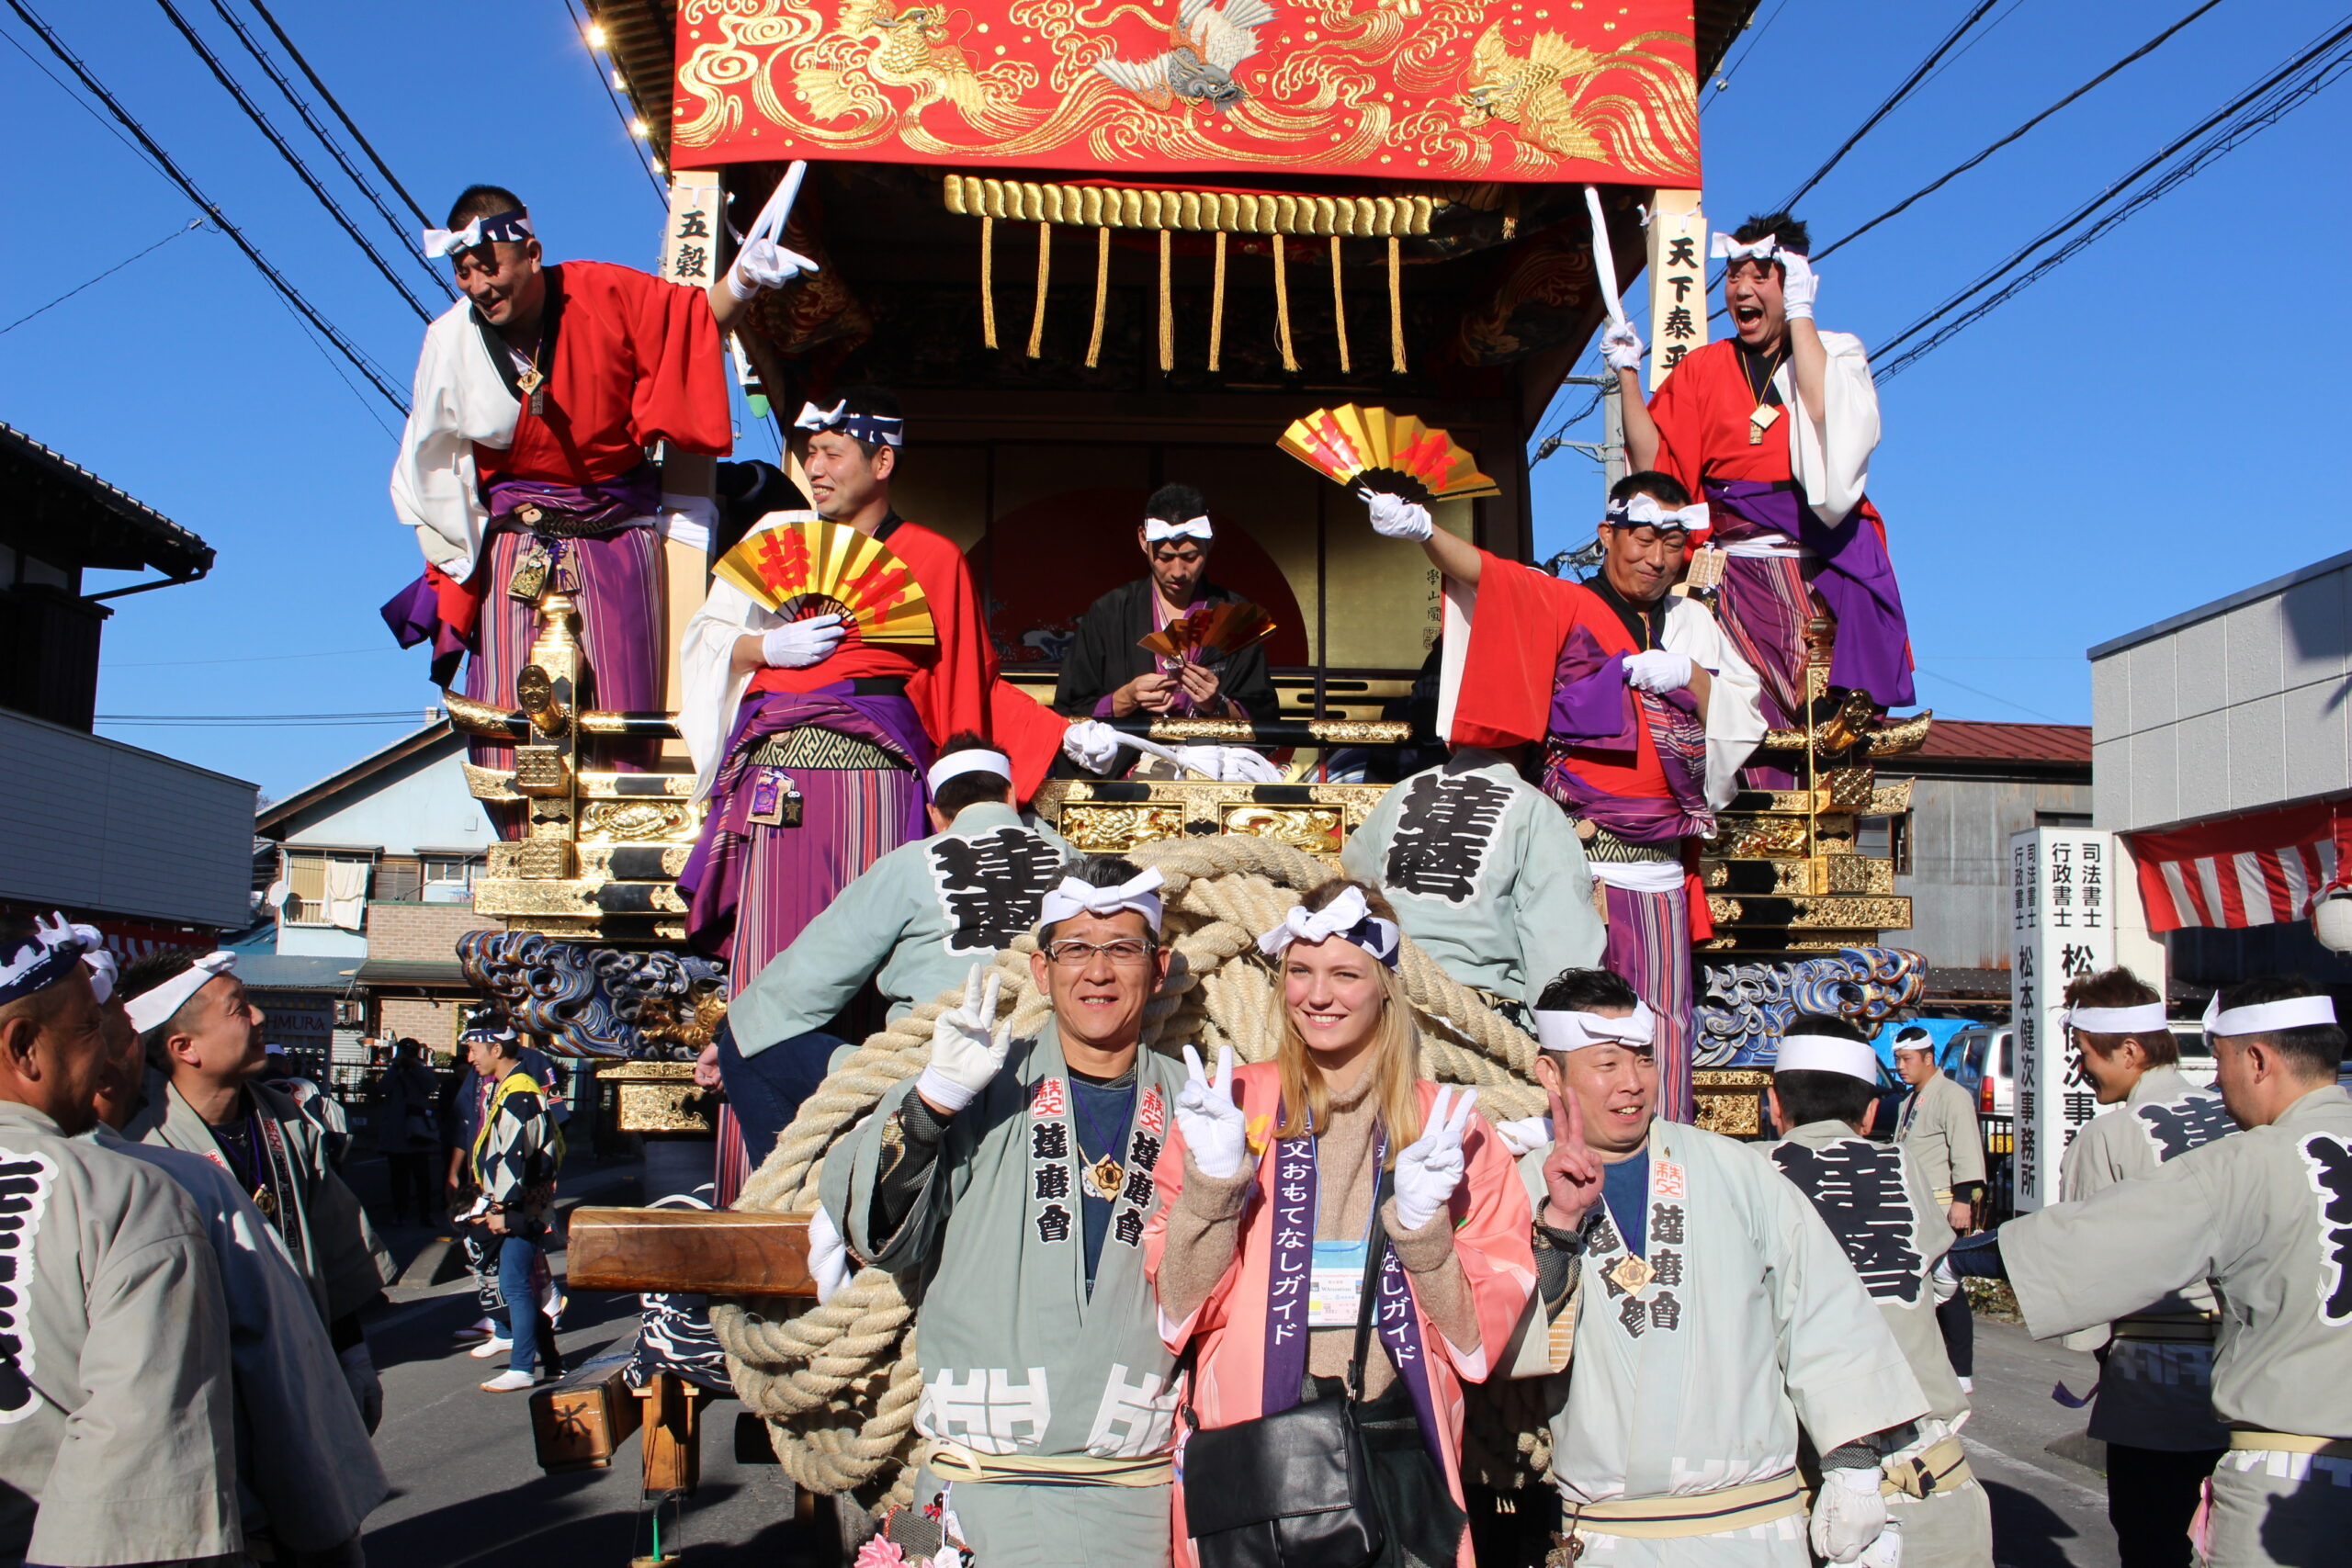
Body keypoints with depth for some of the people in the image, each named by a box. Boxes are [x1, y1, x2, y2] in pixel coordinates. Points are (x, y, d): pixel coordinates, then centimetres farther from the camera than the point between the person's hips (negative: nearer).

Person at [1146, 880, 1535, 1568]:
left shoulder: (1447, 1124, 3)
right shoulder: (1232, 1105, 2)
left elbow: (1479, 1336, 0)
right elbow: (1179, 1309, -3)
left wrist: (1422, 1225, -15)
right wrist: (1212, 1181, -15)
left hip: (1396, 1451, 1)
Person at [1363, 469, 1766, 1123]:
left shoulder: (1695, 624, 17)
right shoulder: (1567, 607, 1)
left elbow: (1747, 718, 15)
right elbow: (1487, 575, -17)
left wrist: (1690, 675, -3)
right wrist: (1422, 530, -35)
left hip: (1660, 865, 5)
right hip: (1577, 859, -5)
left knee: (1662, 1029, 9)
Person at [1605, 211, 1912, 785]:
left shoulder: (1836, 354, 9)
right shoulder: (1702, 370, 15)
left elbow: (1825, 415, -15)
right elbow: (1652, 465, 6)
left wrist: (1800, 312, -8)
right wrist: (1628, 374, -1)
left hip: (1830, 574, -1)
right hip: (1744, 577, 1)